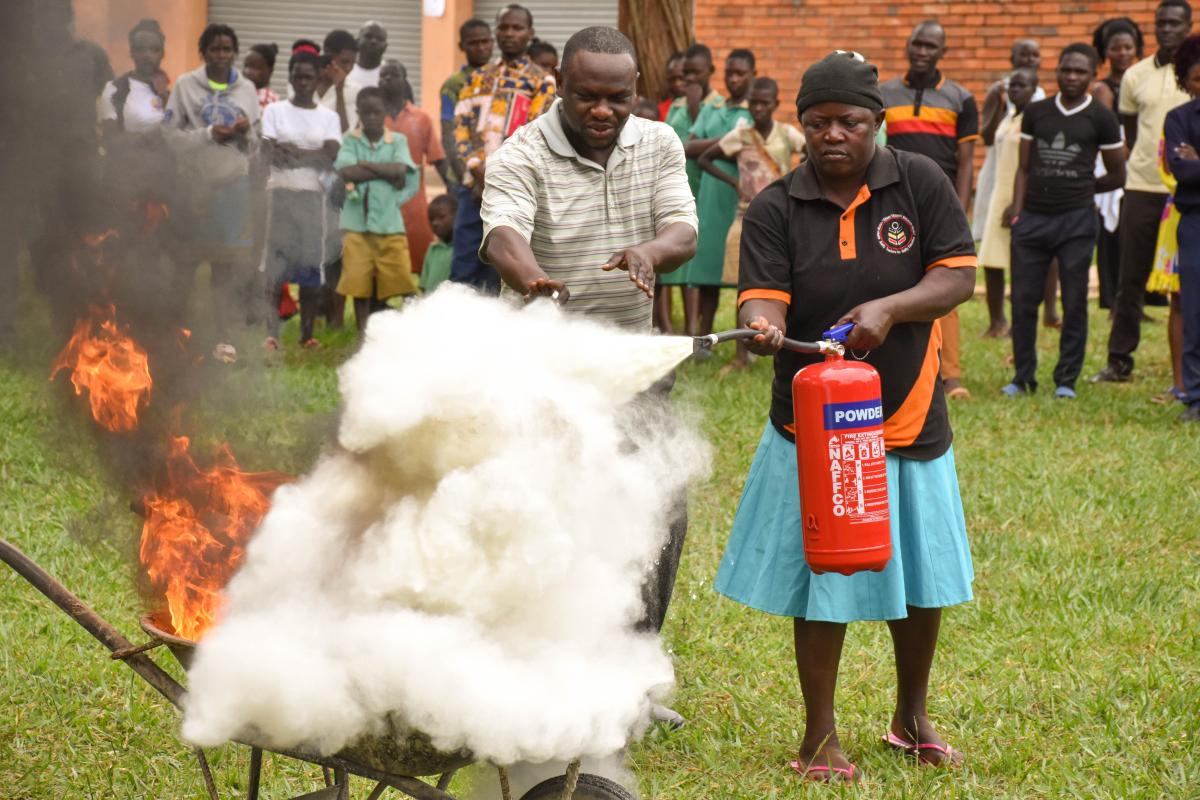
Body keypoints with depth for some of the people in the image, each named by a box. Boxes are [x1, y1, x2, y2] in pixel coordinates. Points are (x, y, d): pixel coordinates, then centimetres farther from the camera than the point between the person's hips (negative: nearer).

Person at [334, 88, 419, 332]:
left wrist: (365, 165, -5)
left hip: (390, 222, 0)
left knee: (400, 281, -4)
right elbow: (346, 172, -10)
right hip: (356, 222, 0)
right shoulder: (350, 140, 6)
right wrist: (386, 172, -8)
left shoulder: (397, 141, 8)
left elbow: (401, 170, -9)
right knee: (359, 282, 0)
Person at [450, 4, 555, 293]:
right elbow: (462, 127, 8)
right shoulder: (479, 78, 16)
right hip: (474, 187, 4)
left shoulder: (541, 82, 3)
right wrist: (479, 171, -9)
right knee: (463, 270, 1)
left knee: (497, 277, -2)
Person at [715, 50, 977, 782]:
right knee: (821, 584, 2)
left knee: (920, 578, 12)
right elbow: (762, 298, -16)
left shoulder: (920, 183, -4)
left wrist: (889, 308, -25)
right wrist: (762, 328, -40)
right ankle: (821, 737, 17)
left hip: (909, 418, 2)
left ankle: (912, 718, 34)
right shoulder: (776, 209, -6)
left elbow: (959, 275, -9)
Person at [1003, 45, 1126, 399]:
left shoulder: (1101, 119, 3)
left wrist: (1078, 188, 9)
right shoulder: (1035, 113, 10)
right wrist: (1017, 209, 1)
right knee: (1023, 300, 2)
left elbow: (1116, 176, 9)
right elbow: (1024, 168, 12)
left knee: (1074, 303, 0)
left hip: (1076, 221, -2)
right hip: (1033, 219, 2)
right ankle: (1022, 377, 12)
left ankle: (1066, 379, 9)